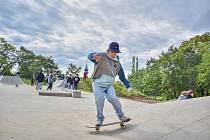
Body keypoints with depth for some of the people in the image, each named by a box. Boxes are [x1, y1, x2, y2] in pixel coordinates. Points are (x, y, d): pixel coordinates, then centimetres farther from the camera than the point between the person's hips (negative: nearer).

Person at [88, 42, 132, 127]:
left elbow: (122, 75, 20)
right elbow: (89, 56, -21)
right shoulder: (101, 56, -4)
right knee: (99, 100, -14)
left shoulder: (117, 63, 11)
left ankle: (121, 116, 2)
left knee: (113, 99, -16)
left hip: (109, 85, 3)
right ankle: (100, 119, 6)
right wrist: (94, 56, -47)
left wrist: (128, 85, 22)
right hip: (98, 84, -2)